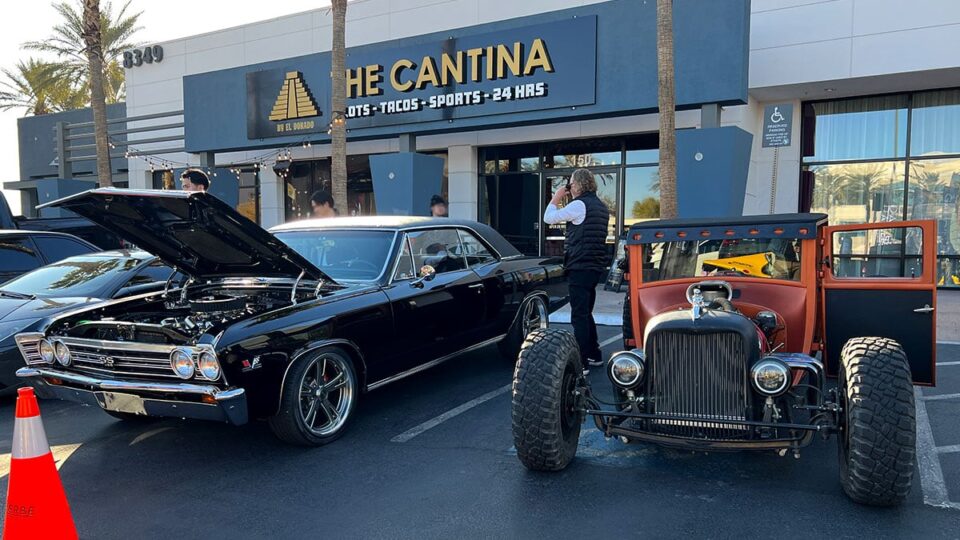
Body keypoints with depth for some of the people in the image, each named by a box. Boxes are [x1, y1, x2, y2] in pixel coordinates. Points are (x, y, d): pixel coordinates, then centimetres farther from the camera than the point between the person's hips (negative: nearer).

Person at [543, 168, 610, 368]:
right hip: (595, 267, 9)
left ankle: (581, 361, -5)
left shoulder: (579, 204, -12)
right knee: (586, 314, 19)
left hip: (580, 267, -9)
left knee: (579, 316, -7)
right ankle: (594, 355, 25)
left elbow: (549, 218, -10)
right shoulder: (601, 206, 16)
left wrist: (556, 198, 7)